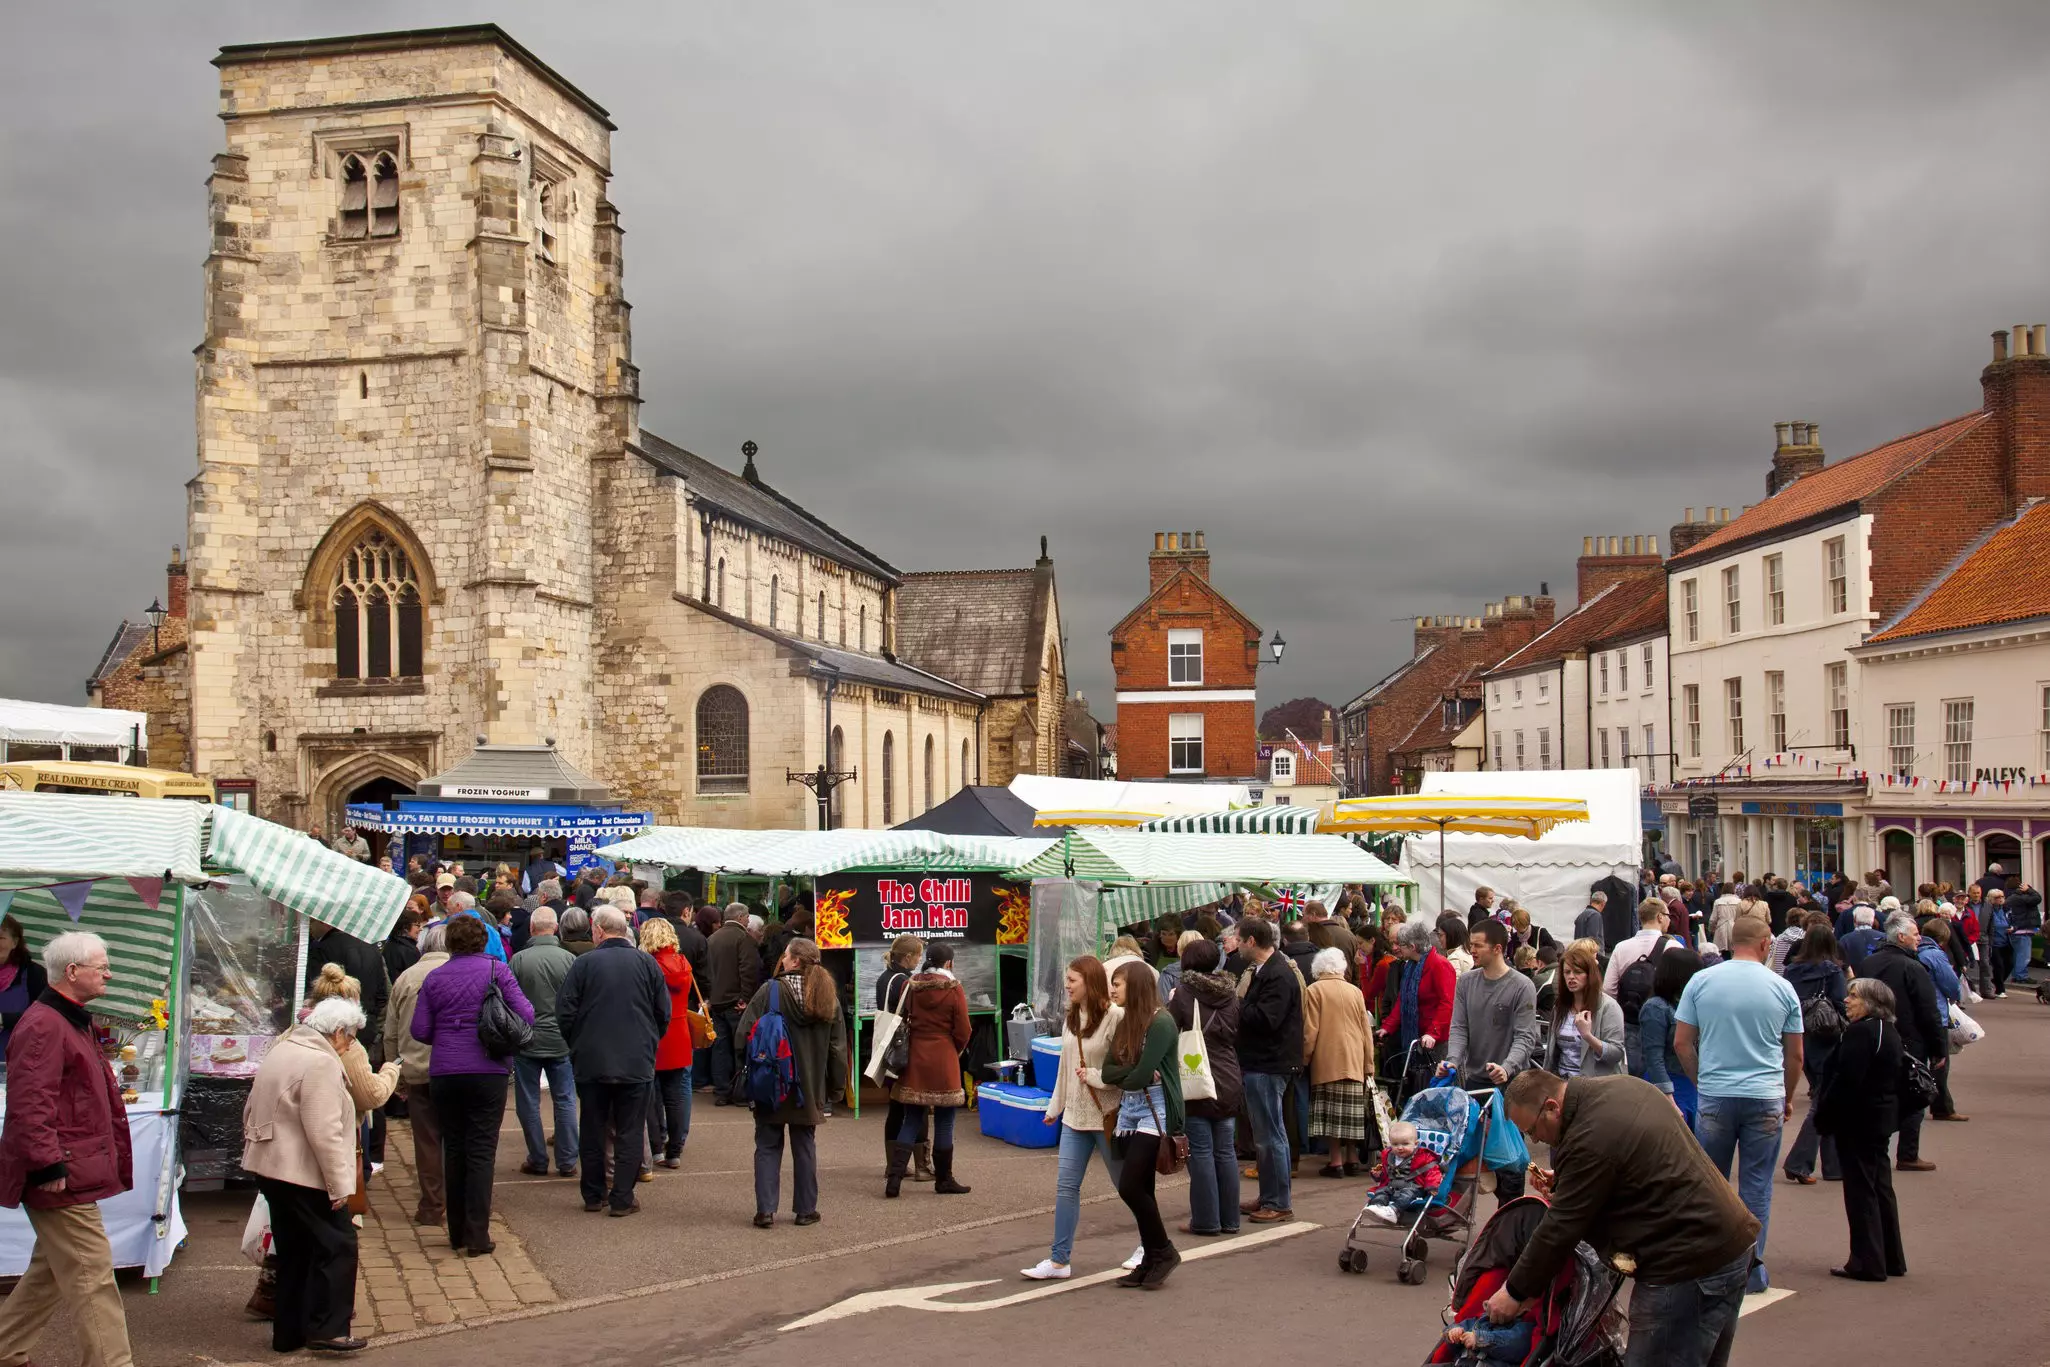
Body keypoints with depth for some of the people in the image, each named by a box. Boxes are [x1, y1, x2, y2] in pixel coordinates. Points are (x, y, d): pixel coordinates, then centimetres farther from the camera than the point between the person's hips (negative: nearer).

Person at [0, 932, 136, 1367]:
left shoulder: (73, 1022, 19)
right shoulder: (43, 1025, -16)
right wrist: (48, 1165, -27)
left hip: (70, 1175, 11)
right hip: (63, 1180, -11)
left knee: (50, 1272, 19)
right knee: (91, 1277, -9)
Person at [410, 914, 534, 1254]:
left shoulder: (434, 978, 4)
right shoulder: (495, 970, -3)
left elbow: (420, 1030, 3)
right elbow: (526, 1015, -8)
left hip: (443, 1073, 2)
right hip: (488, 1071, -2)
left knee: (453, 1150, 12)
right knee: (481, 1151, 0)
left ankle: (457, 1232, 18)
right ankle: (477, 1236, -5)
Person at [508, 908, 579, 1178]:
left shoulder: (518, 960, -11)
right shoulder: (570, 959, -8)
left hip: (526, 1042, -1)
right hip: (561, 1042, 1)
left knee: (528, 1103, 10)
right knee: (565, 1101, 9)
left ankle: (538, 1160, 13)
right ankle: (567, 1162, 11)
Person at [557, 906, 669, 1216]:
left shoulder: (584, 963, -6)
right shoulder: (646, 964, -1)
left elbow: (564, 1010, -5)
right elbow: (664, 1012, 3)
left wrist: (576, 1045, 11)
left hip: (591, 1061, 0)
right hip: (637, 1062, 0)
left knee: (593, 1131, 11)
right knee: (630, 1132, 5)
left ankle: (593, 1196, 17)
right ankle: (622, 1198, 2)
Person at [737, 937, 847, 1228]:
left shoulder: (770, 991, -11)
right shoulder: (829, 997, 1)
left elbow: (746, 1033, -12)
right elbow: (838, 1046, 4)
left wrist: (747, 1074, -3)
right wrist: (836, 1085, 11)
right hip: (810, 1088, 3)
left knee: (768, 1147, 6)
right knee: (805, 1147, 13)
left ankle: (765, 1210, 3)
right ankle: (806, 1210, 16)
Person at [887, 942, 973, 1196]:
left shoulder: (911, 985, 2)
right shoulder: (954, 989, -10)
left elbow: (903, 1020, 8)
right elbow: (962, 1031, -7)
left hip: (914, 1059, 4)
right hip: (944, 1060, -4)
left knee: (911, 1121, 9)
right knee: (944, 1123, 6)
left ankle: (895, 1177, 0)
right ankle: (943, 1180, 13)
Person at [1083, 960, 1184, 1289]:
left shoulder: (1161, 1022, -13)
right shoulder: (1126, 1023, 12)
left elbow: (1141, 1076, -19)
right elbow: (1108, 1069, 4)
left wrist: (1109, 1078, -1)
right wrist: (1124, 1077, -15)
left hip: (1154, 1109, -8)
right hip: (1129, 1109, 8)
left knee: (1130, 1187, -12)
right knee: (1140, 1190, 8)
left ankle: (1164, 1252, 5)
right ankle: (1151, 1260, 16)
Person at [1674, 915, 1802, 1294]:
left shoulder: (1701, 981, -2)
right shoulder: (1781, 988, 0)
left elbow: (1681, 1043, 1)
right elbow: (1795, 1055, 6)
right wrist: (1788, 1098, 20)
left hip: (1715, 1096, 0)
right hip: (1766, 1099, 0)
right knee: (1757, 1186, 7)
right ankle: (1752, 1269, 11)